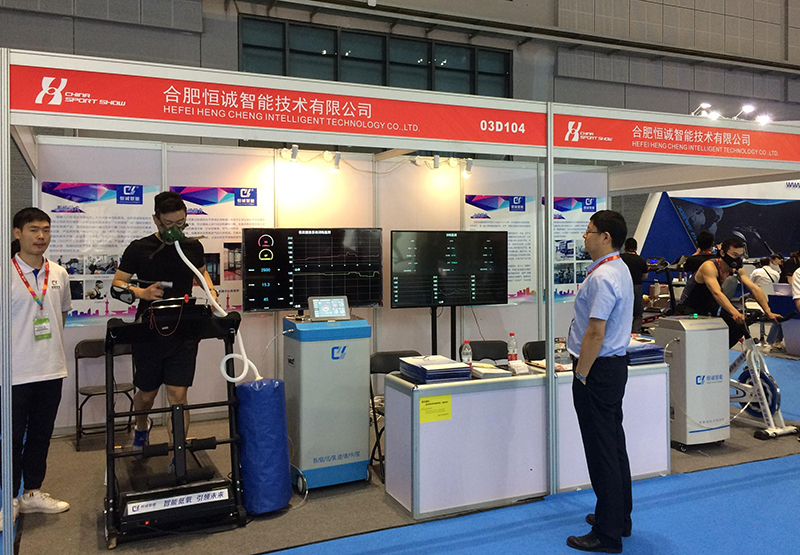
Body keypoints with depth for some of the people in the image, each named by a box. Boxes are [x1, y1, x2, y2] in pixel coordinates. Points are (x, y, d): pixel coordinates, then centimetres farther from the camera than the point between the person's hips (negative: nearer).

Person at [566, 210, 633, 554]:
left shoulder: (602, 277, -21)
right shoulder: (619, 269, 13)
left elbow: (595, 334, -24)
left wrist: (581, 375, -16)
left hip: (598, 369, -11)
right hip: (616, 363, 11)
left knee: (602, 451, -3)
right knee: (614, 445, 18)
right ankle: (619, 518, 32)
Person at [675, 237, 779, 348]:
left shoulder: (736, 270, -3)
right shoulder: (709, 267, -26)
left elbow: (754, 288, -10)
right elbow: (716, 293, -41)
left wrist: (768, 312, -23)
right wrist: (735, 313, -54)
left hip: (708, 311, 7)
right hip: (688, 310, -7)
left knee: (739, 326, -11)